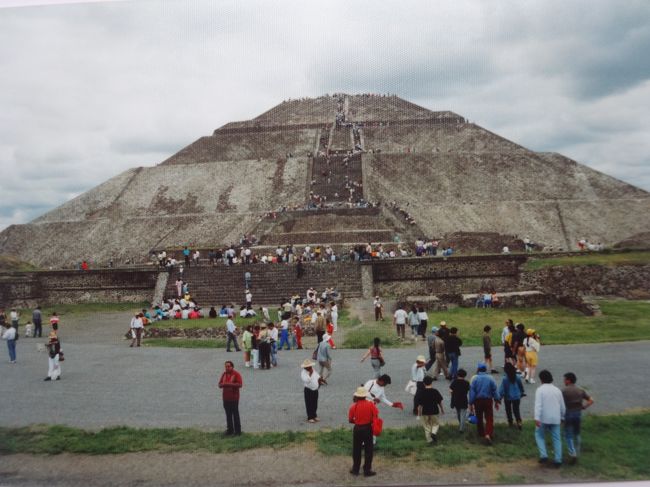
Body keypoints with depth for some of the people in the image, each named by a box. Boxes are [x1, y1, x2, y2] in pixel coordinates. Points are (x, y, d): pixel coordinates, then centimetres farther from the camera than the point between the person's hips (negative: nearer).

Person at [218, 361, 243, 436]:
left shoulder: (236, 374, -7)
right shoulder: (224, 374, 11)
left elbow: (240, 384, -16)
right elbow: (220, 384, 11)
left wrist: (230, 384, -23)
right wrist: (223, 384, -13)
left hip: (234, 398, -6)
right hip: (226, 398, 6)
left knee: (235, 414, -2)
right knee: (228, 414, 11)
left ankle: (237, 431, 6)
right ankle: (230, 430, 22)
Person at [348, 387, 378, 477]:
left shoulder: (354, 406, -11)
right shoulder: (371, 404, -11)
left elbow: (350, 420, -5)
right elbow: (376, 417, -10)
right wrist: (369, 421, 7)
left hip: (357, 429, 0)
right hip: (368, 429, 0)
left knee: (356, 450, 14)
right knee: (368, 450, 11)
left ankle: (355, 470, 23)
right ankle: (367, 470, 16)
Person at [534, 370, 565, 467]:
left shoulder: (540, 389, -9)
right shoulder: (557, 390, 6)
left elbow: (538, 405, -18)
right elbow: (563, 406, 12)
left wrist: (537, 418, -21)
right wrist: (562, 417, 26)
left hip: (544, 418, -4)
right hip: (555, 419, 4)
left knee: (539, 435, 13)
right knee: (556, 438, 11)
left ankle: (543, 455, 1)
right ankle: (558, 460, 11)